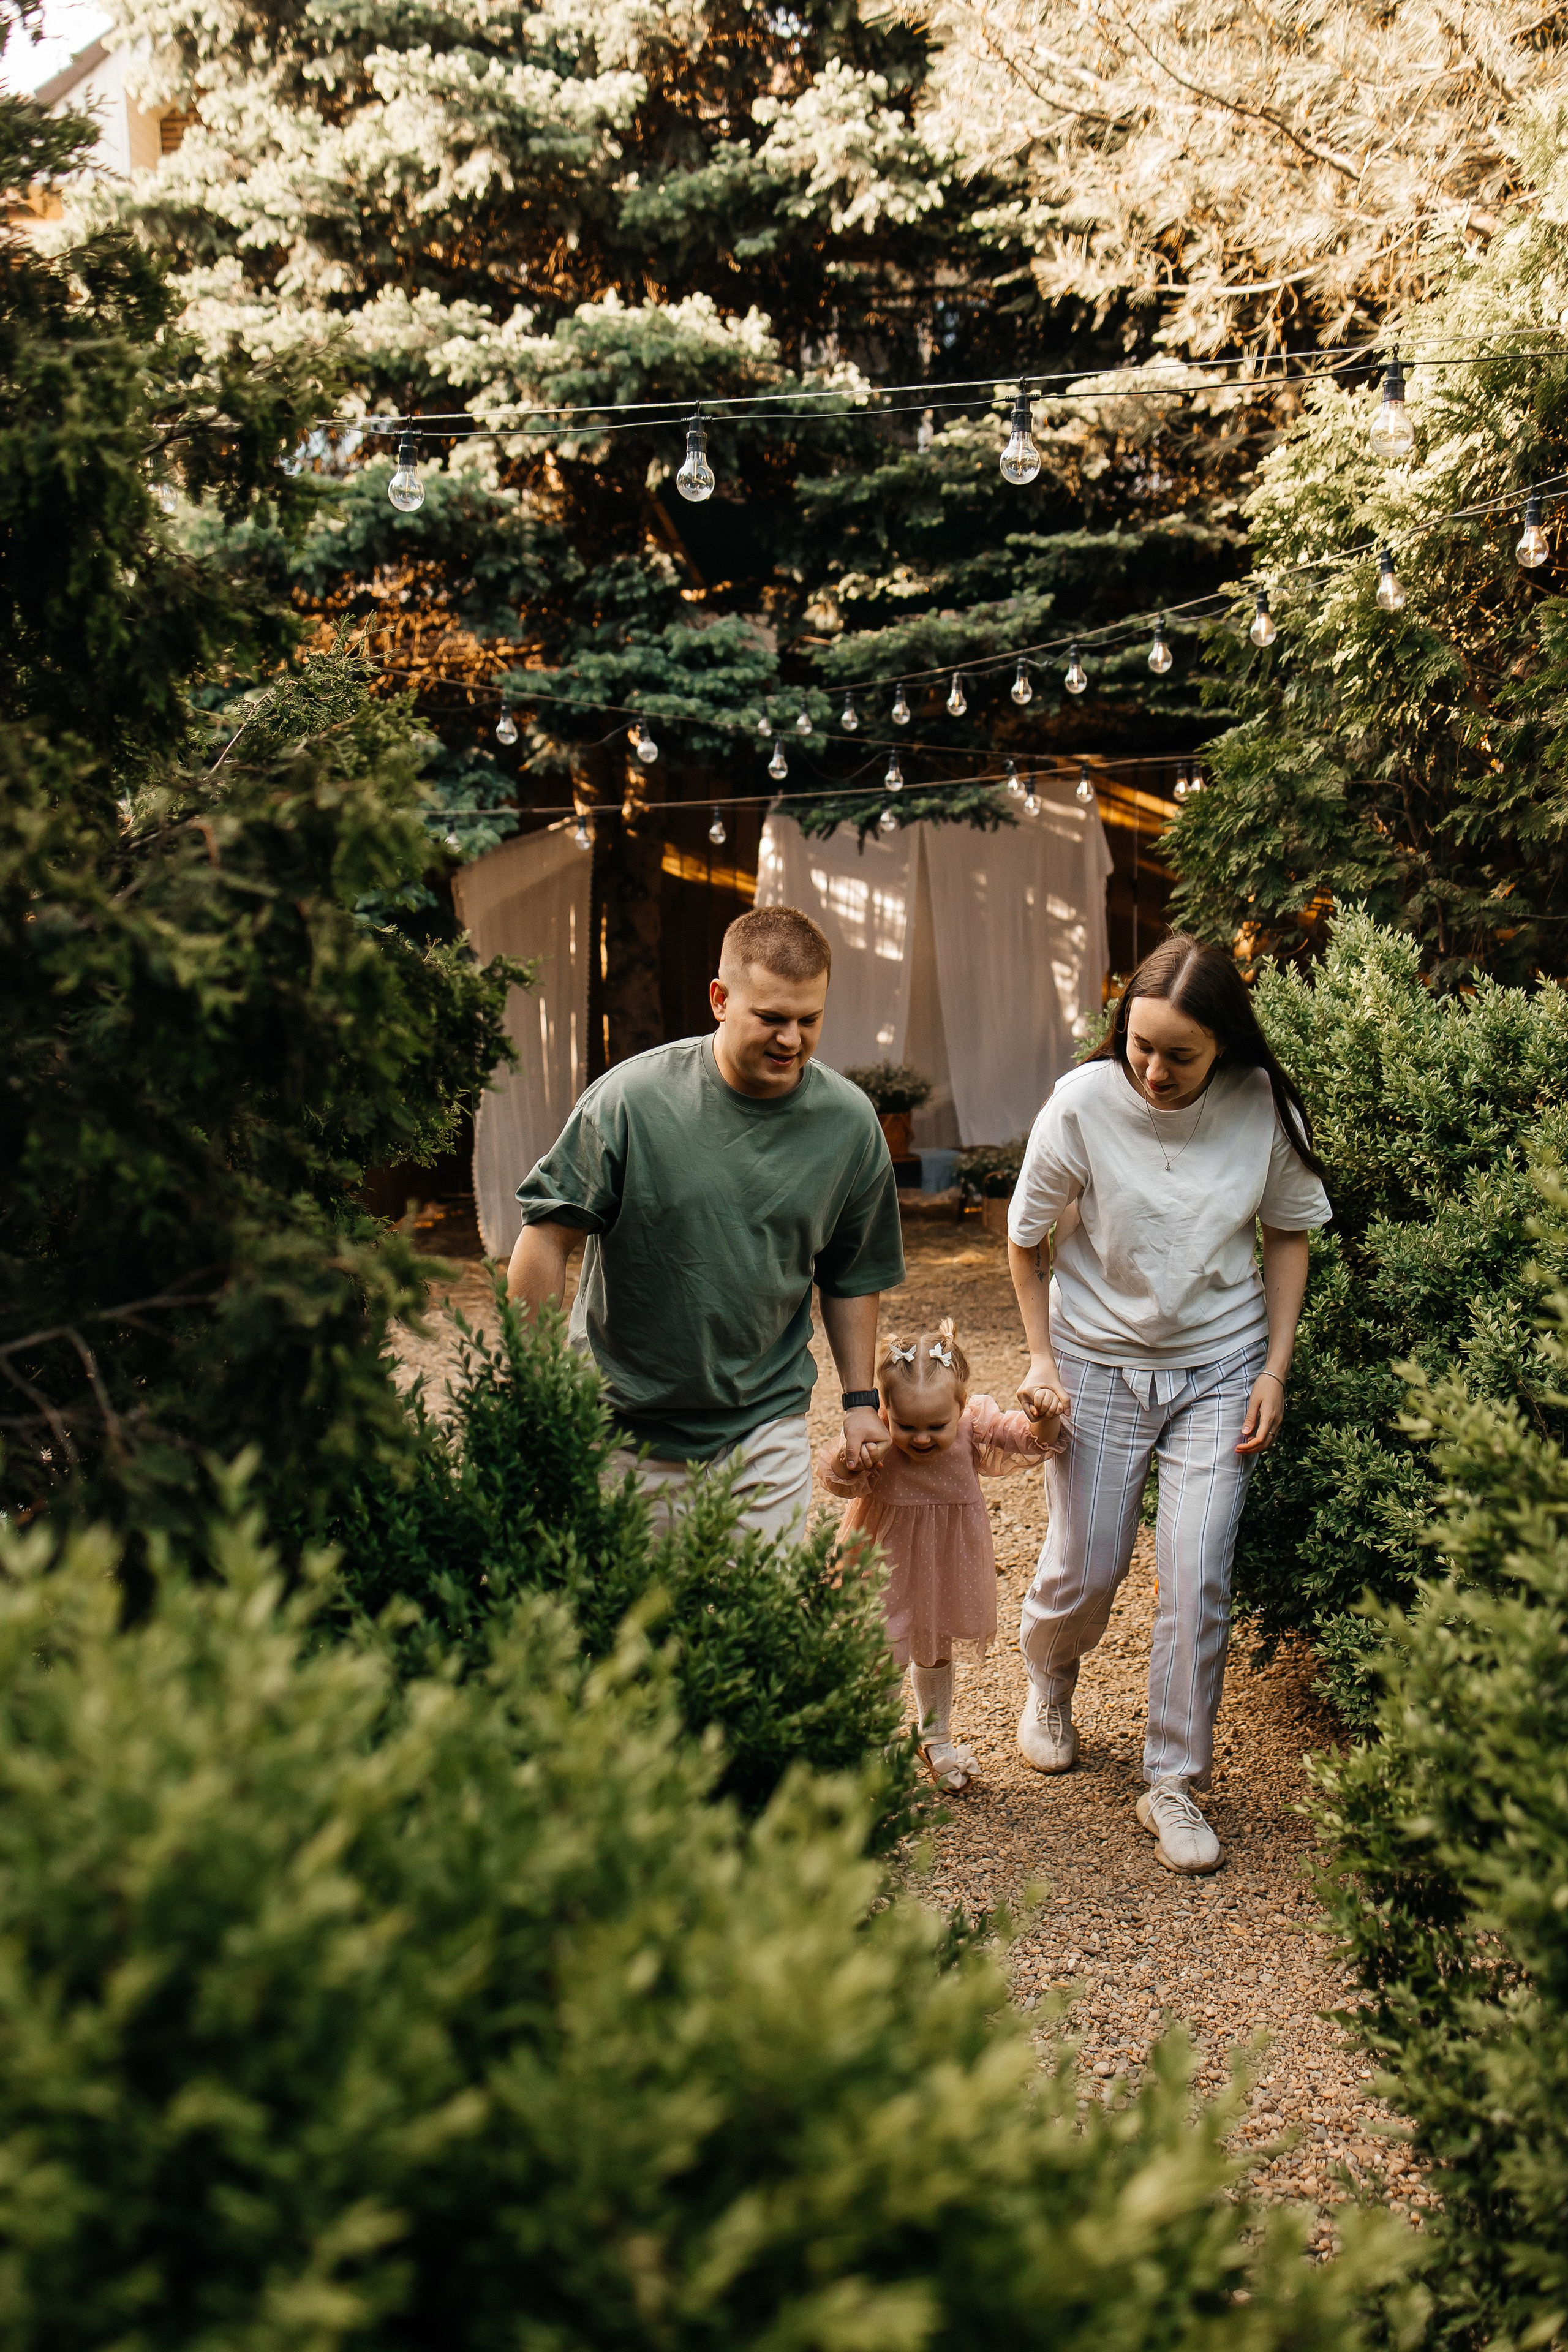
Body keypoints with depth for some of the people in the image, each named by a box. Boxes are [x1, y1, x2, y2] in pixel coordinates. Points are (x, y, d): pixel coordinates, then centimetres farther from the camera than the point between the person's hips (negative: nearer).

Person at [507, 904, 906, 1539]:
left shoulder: (850, 1123, -3)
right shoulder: (631, 1099, -14)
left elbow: (852, 1276, 10)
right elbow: (547, 1236, -8)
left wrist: (860, 1399, 8)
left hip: (768, 1427, 2)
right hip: (625, 1429, -2)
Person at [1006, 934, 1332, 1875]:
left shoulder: (1264, 1108, -14)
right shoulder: (1084, 1101, -17)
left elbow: (1290, 1234, 3)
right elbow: (1028, 1238, -2)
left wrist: (1274, 1372, -2)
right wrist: (1042, 1360, -5)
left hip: (1221, 1368, 1)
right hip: (1100, 1363, 0)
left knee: (1200, 1579, -7)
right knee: (1085, 1572, 6)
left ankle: (1175, 1782, 11)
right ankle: (1049, 1681, 41)